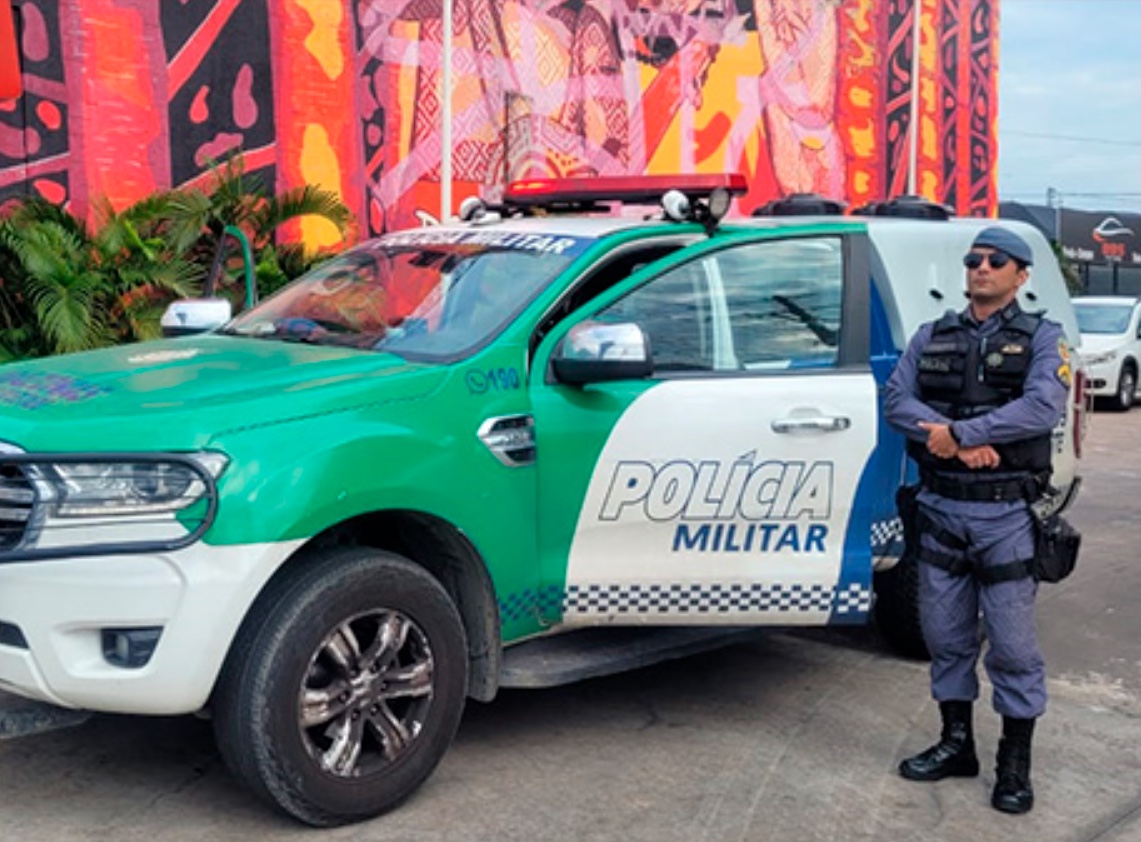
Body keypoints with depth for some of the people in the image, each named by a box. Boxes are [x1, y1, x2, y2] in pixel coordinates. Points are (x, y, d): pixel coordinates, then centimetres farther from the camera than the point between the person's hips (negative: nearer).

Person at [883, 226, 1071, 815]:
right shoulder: (931, 337, 11)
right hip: (940, 509, 4)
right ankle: (956, 744, 28)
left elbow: (1044, 406, -17)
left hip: (1006, 513, -3)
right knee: (946, 635, 12)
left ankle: (1015, 764, 15)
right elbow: (896, 400, -3)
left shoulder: (1041, 338, 1)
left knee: (1012, 644, 1)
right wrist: (960, 443, -17)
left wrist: (959, 431, -22)